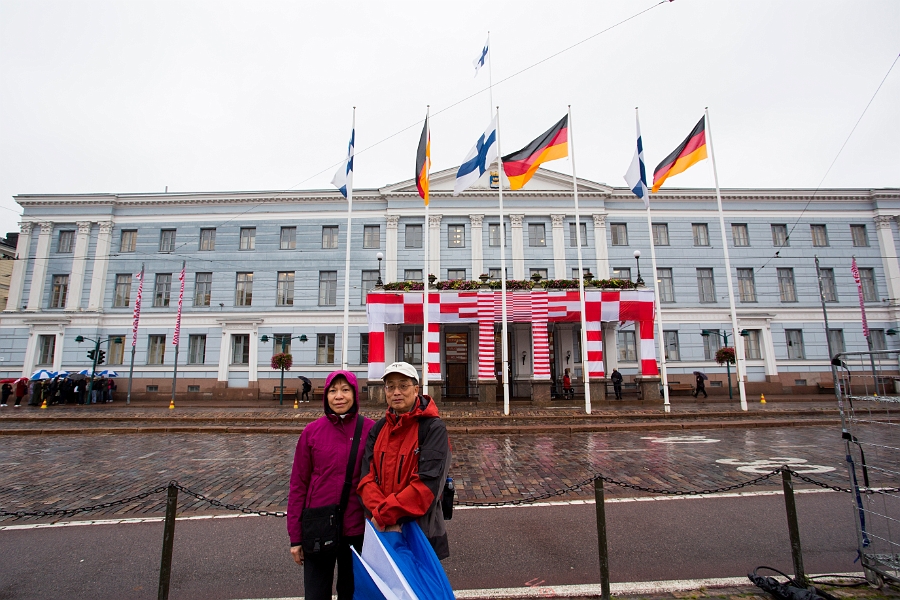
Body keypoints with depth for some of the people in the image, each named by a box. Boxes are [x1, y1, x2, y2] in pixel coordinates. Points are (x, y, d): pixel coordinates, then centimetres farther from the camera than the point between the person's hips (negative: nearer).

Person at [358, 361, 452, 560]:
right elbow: (367, 477, -2)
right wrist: (381, 516, -18)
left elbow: (427, 483, -19)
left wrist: (383, 514, -19)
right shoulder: (378, 429, 5)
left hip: (421, 529, -4)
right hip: (382, 530, 4)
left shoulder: (433, 428, -12)